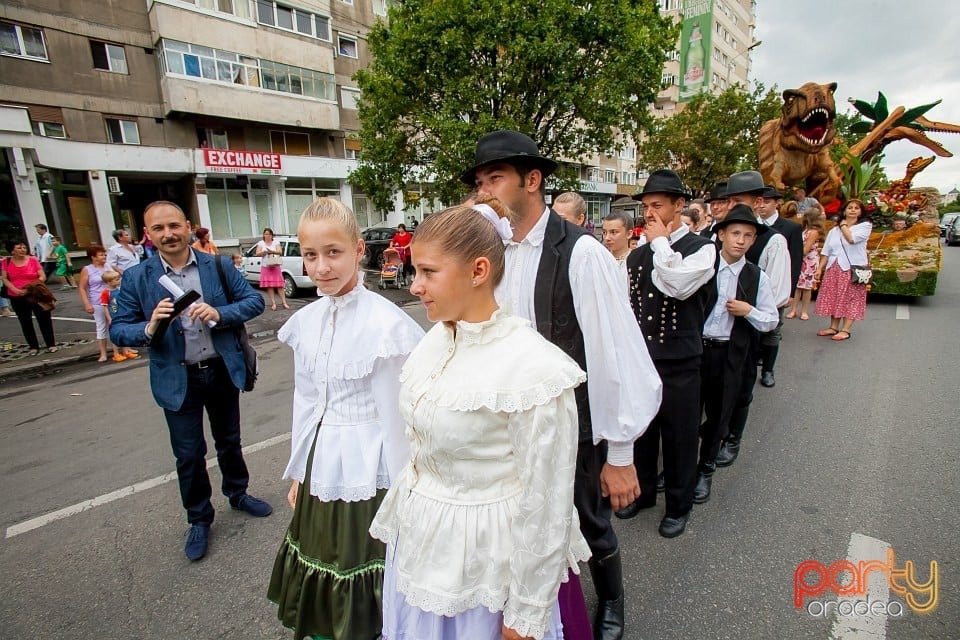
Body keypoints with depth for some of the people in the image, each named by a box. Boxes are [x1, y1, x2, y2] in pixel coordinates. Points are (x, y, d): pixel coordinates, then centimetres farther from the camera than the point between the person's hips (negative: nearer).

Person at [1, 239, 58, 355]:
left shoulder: (33, 260, -5)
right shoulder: (7, 262, 0)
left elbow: (42, 277, -7)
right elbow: (5, 279, 0)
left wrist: (32, 286, -21)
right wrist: (16, 290, -16)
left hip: (35, 295, -2)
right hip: (17, 298, 2)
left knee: (44, 319, 1)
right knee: (25, 322, 9)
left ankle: (51, 345, 11)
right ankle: (33, 347, 17)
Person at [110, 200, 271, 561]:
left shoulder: (218, 266, -4)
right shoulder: (136, 278, -5)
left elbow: (255, 300, -6)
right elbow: (118, 331, -5)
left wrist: (220, 313, -24)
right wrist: (149, 327, -26)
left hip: (223, 371, 1)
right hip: (177, 380, -1)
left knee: (229, 441, 19)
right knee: (189, 456, 10)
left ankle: (238, 495, 43)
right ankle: (199, 520, 32)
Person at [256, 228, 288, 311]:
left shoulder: (276, 242, 6)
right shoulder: (261, 243, 8)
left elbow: (280, 252, -6)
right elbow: (257, 253, 0)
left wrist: (271, 251, -23)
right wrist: (264, 252, -19)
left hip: (276, 266, -1)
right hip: (265, 267, 1)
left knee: (279, 285, -4)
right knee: (269, 286, -2)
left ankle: (284, 302, -3)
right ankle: (273, 303, 1)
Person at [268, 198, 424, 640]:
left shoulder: (385, 323, -19)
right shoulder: (306, 322, 0)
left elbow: (393, 413, -14)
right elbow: (305, 402, 9)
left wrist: (398, 490, -8)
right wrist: (298, 471, 15)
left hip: (366, 467, -6)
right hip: (320, 465, 6)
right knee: (324, 574, 22)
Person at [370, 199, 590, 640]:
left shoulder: (532, 367, -25)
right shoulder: (435, 341, -4)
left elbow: (545, 507, -18)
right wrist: (398, 513, 15)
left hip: (483, 554, -6)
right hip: (418, 540, 7)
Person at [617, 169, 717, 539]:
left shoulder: (701, 248, -7)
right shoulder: (637, 255, 8)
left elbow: (678, 285, -28)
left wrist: (661, 242, -16)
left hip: (679, 365, -4)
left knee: (679, 437, 10)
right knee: (640, 431, 18)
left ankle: (679, 505, 32)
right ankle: (642, 492, 39)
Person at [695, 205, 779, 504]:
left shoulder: (757, 277, 1)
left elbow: (771, 321, 5)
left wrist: (748, 311, -11)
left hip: (731, 356, 1)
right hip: (694, 350, -1)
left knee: (718, 418, 14)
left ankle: (705, 471, 35)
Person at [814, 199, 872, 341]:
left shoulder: (865, 226, 1)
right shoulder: (834, 230, 13)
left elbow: (852, 239, -18)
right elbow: (826, 251, 11)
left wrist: (844, 226, -2)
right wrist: (820, 268, 3)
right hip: (834, 268, 5)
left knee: (851, 299, -2)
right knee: (834, 298, 7)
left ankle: (845, 330, -1)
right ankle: (834, 327, 14)